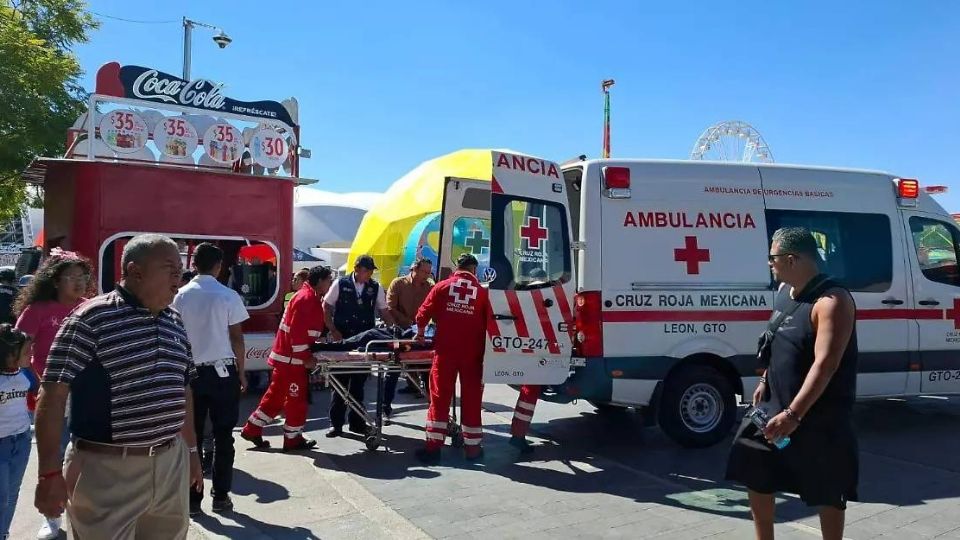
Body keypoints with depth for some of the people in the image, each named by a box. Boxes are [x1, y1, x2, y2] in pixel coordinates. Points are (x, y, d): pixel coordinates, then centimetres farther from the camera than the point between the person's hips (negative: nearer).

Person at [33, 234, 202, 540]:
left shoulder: (175, 323, 10)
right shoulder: (91, 318, -11)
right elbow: (53, 394, -12)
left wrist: (191, 449, 20)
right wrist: (50, 473, -14)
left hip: (171, 464, 7)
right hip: (107, 470, -6)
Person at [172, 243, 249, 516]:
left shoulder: (181, 296, 1)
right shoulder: (228, 296, -6)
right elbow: (236, 338, -4)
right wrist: (241, 372, 5)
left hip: (191, 371, 2)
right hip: (223, 371, -2)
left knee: (192, 436, 8)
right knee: (222, 435, 7)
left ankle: (192, 498, 13)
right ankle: (221, 496, 12)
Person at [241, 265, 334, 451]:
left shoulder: (311, 298, 15)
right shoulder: (306, 299, -18)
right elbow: (298, 332, -24)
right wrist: (306, 357, -22)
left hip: (287, 356, 10)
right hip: (293, 358, -10)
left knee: (276, 395, 16)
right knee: (297, 399, 1)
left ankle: (252, 429, 23)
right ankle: (293, 439, 12)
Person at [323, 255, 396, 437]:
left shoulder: (376, 288, 3)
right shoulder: (341, 284, -2)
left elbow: (384, 311, 8)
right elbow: (326, 307, 2)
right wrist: (333, 331, -6)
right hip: (342, 339, -2)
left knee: (359, 381, 9)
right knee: (340, 380, 3)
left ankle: (356, 422, 20)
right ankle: (336, 423, 12)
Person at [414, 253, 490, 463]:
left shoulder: (442, 286, 3)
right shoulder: (482, 291, 3)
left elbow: (423, 313, 2)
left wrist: (420, 332, 20)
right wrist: (484, 346, 18)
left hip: (445, 349, 0)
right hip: (472, 351, 0)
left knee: (439, 396, 6)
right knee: (471, 398, 8)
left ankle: (433, 445, 7)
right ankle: (472, 447, 14)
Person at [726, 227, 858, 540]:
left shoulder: (832, 301, -22)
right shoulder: (784, 290, 5)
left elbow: (825, 364, -29)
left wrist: (793, 414, -32)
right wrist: (766, 380, 12)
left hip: (819, 415, -8)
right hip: (776, 403, 8)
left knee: (827, 492, 7)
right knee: (754, 473, 13)